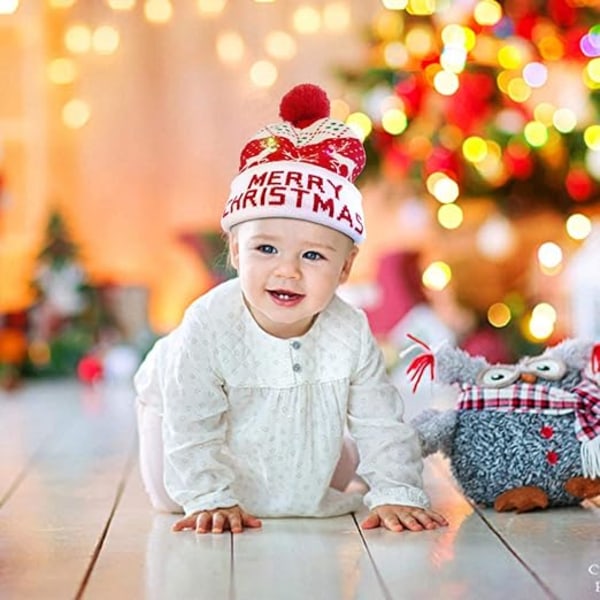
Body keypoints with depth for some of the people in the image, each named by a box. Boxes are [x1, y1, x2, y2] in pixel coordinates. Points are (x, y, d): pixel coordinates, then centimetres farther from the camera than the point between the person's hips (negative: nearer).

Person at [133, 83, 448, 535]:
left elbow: (382, 426, -25)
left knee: (334, 486, 16)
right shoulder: (209, 327, -43)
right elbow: (192, 432, -36)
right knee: (169, 497, 5)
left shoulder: (351, 333, -33)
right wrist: (211, 498, -38)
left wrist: (397, 494, -31)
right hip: (195, 405, -3)